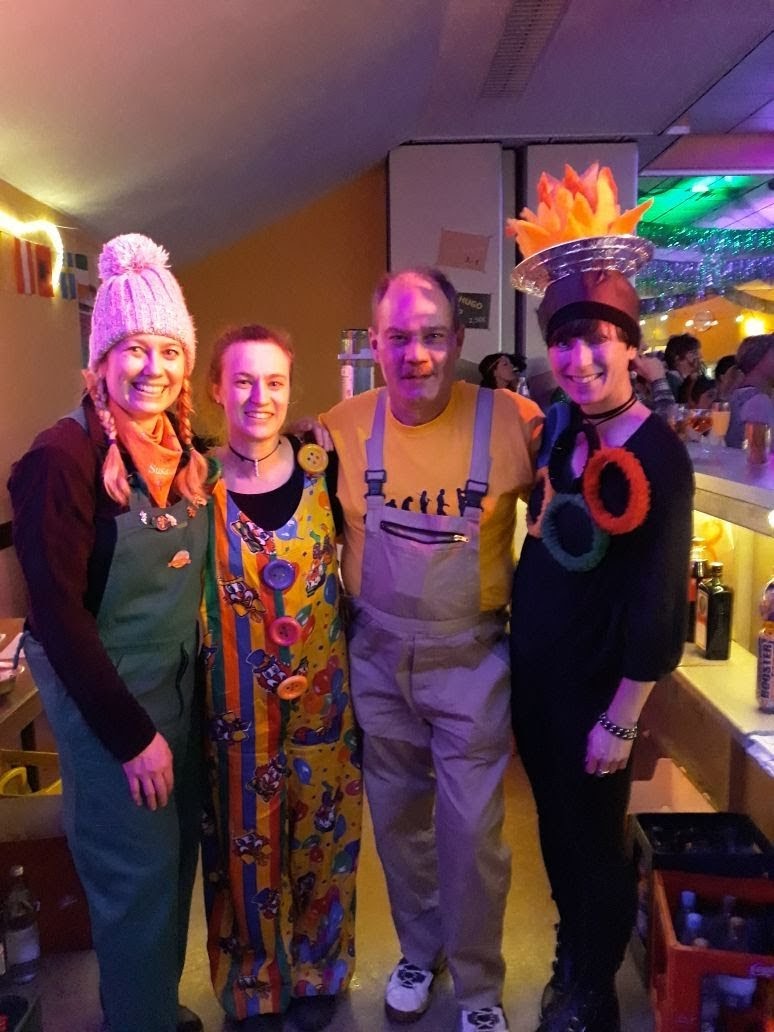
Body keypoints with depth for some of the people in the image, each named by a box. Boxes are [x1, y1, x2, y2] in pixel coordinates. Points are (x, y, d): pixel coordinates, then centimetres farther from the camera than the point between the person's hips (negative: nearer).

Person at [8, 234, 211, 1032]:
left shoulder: (183, 453, 3)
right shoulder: (64, 456, -18)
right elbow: (58, 611, -19)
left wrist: (198, 682, 5)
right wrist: (131, 733, -16)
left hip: (180, 684, 7)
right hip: (104, 695, -6)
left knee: (176, 860, 19)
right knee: (139, 875, 7)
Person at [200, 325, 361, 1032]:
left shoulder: (321, 466, -5)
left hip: (322, 688, 2)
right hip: (236, 696, -1)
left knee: (322, 830, 17)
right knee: (247, 838, 14)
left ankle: (318, 970, 44)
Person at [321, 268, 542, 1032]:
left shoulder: (510, 421, -14)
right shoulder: (343, 427, -7)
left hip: (470, 657, -2)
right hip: (376, 655, 3)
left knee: (471, 831, 6)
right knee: (397, 818, 19)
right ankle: (419, 952, 46)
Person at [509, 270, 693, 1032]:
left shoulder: (657, 457, -20)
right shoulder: (556, 428, 0)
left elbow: (659, 605, -19)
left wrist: (621, 721, -16)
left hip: (594, 687, -6)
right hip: (531, 670, 6)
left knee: (593, 842, 15)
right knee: (554, 829, 24)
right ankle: (570, 959, 51)